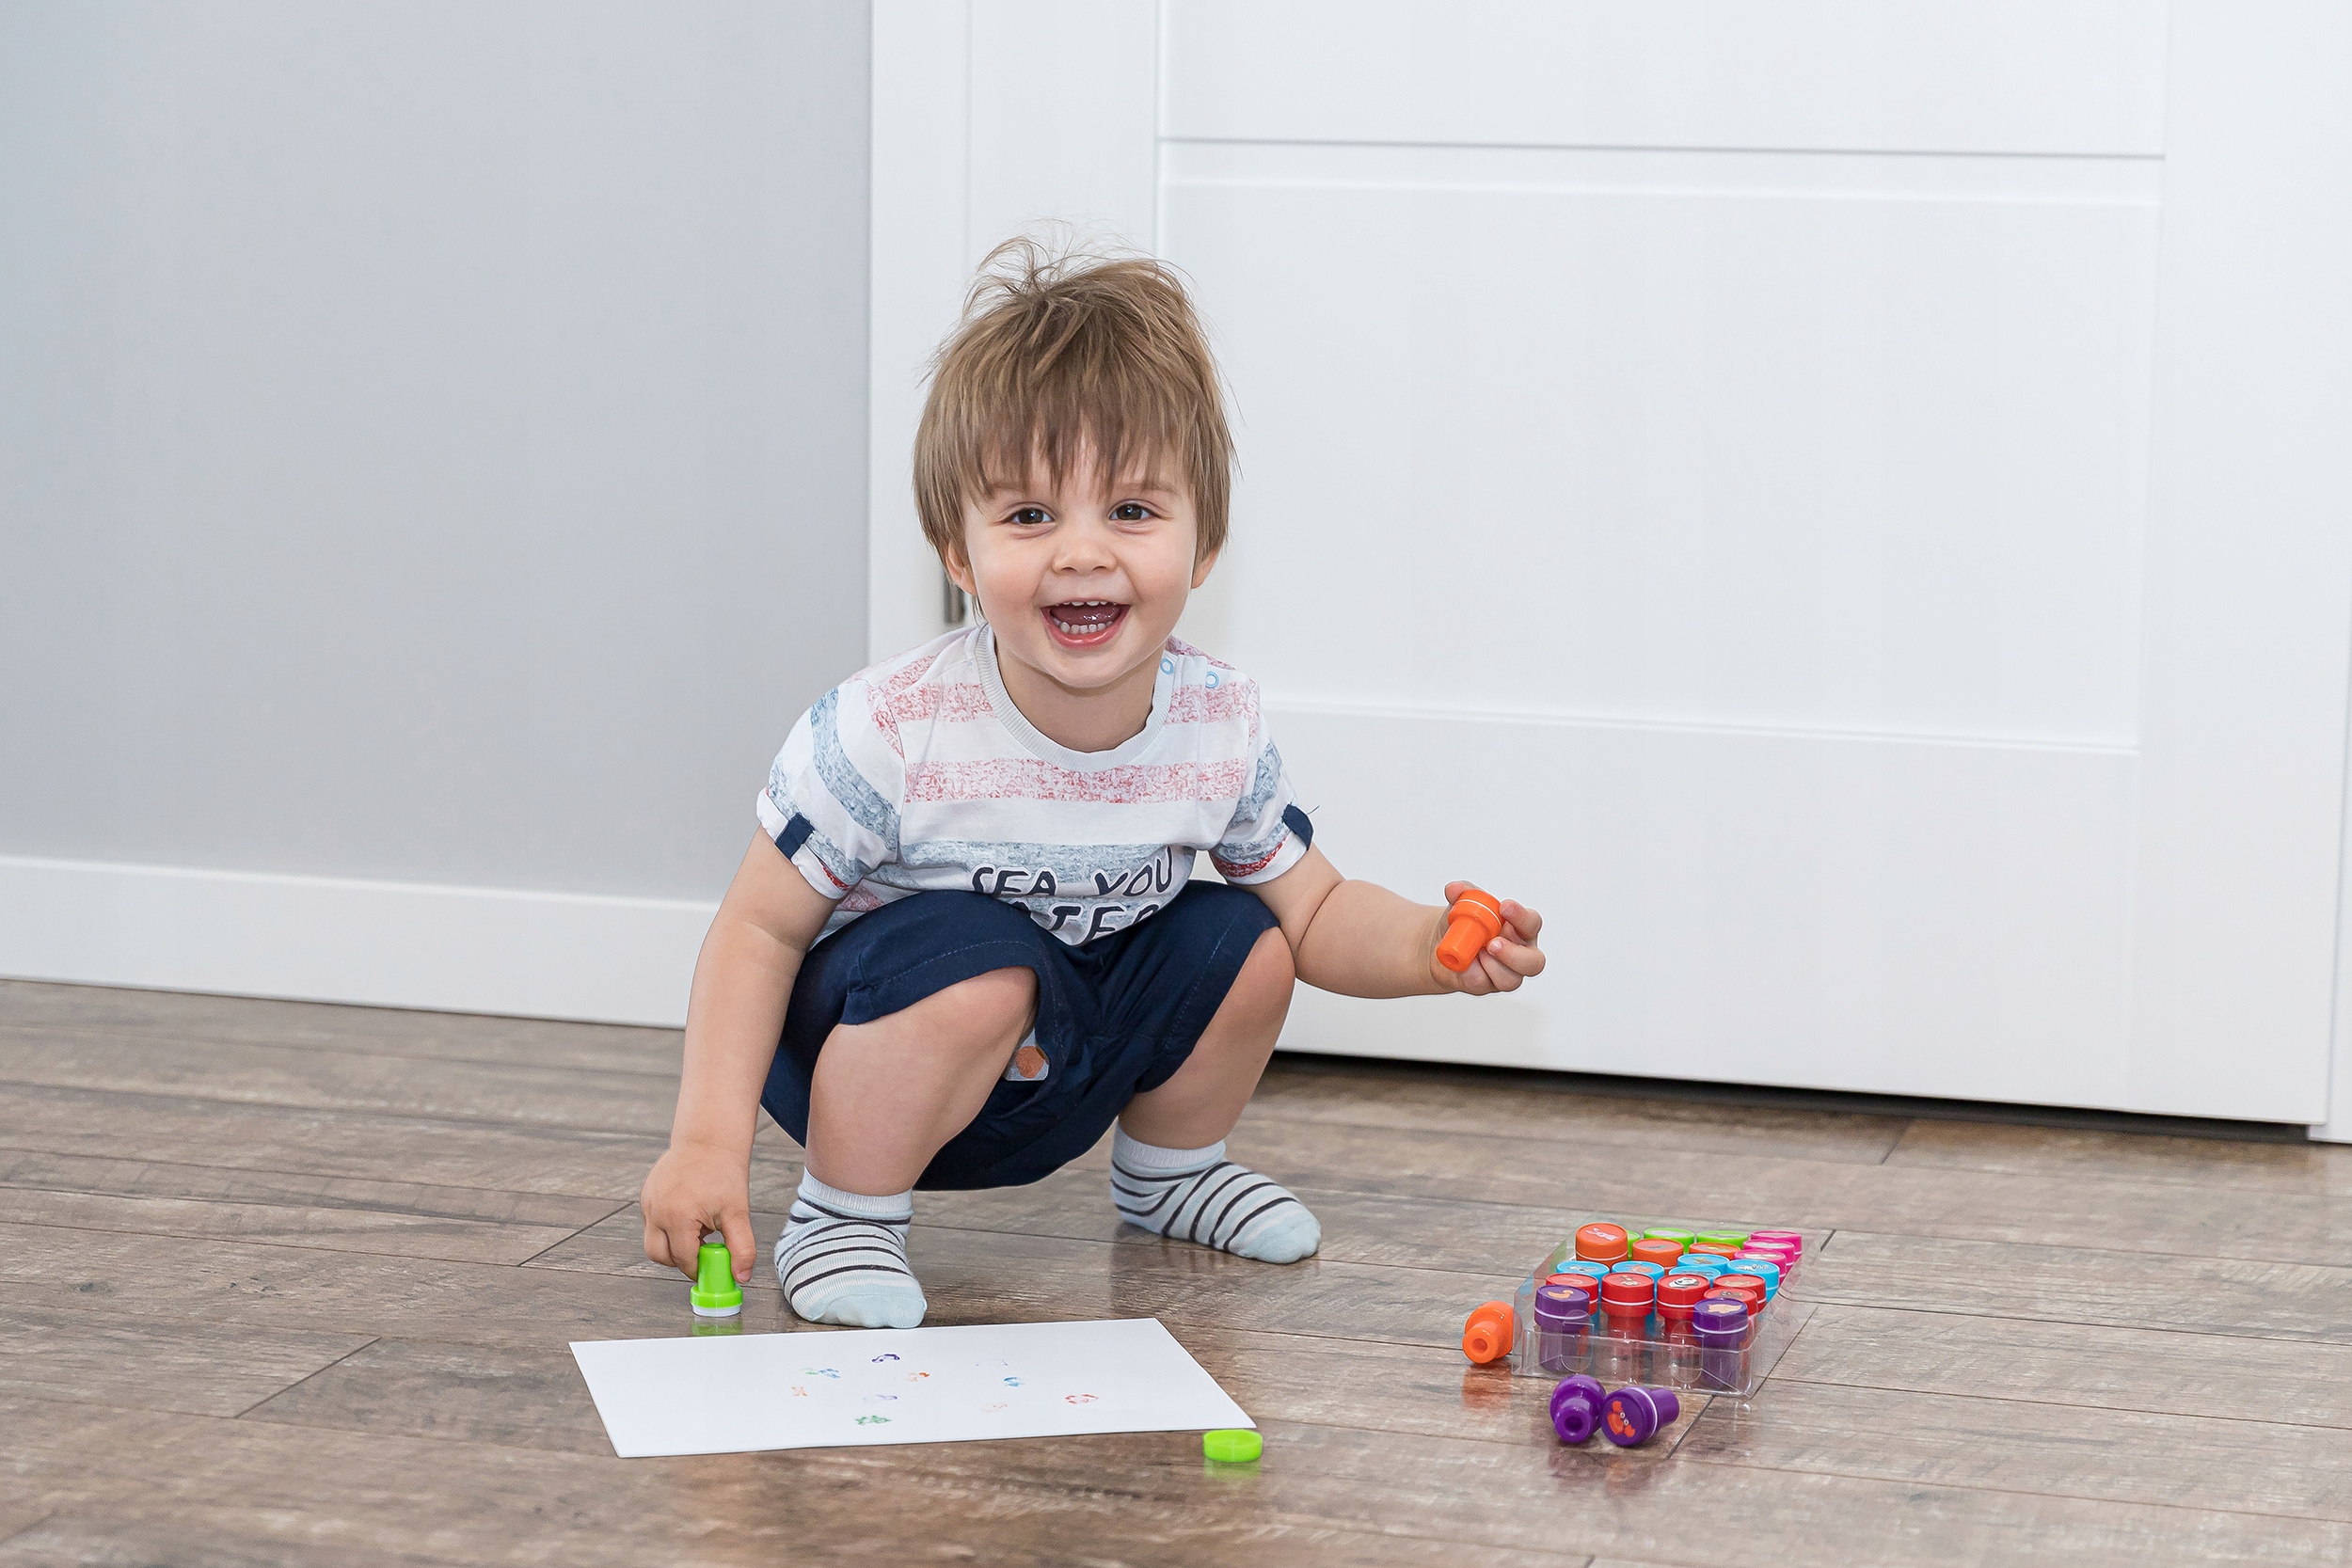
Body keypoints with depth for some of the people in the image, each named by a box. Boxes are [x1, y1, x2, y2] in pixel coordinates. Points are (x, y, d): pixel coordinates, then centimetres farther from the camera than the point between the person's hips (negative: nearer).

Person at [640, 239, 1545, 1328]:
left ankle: (1168, 1168, 21)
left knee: (1243, 944, -9)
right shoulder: (889, 737, -27)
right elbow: (760, 928, -19)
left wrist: (1435, 947, -20)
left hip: (1045, 1082, 6)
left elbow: (1316, 914, 1)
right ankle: (842, 1215, -11)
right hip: (869, 1028, -6)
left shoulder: (1221, 730, -13)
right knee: (977, 960, -33)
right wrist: (707, 1143, -28)